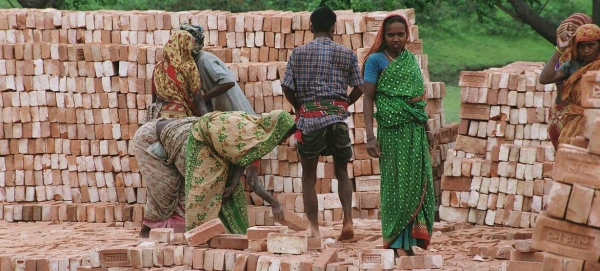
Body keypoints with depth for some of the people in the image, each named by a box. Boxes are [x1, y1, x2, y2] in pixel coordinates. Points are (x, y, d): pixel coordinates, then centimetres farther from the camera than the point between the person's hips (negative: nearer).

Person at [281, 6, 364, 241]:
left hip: (309, 118, -1)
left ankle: (314, 229, 1)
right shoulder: (347, 54, 4)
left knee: (309, 176, 8)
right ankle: (348, 221, -1)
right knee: (341, 171, 16)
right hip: (337, 116, 1)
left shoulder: (299, 53, 1)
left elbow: (287, 88, -1)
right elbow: (358, 88, 4)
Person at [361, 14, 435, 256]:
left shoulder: (411, 59, 13)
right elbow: (368, 99, -7)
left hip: (415, 131, 5)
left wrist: (426, 128, 19)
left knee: (417, 184, 3)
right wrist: (370, 136, -15)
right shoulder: (376, 60, -3)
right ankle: (393, 245, 6)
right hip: (392, 132, -5)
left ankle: (408, 243, 10)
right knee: (395, 186, -1)